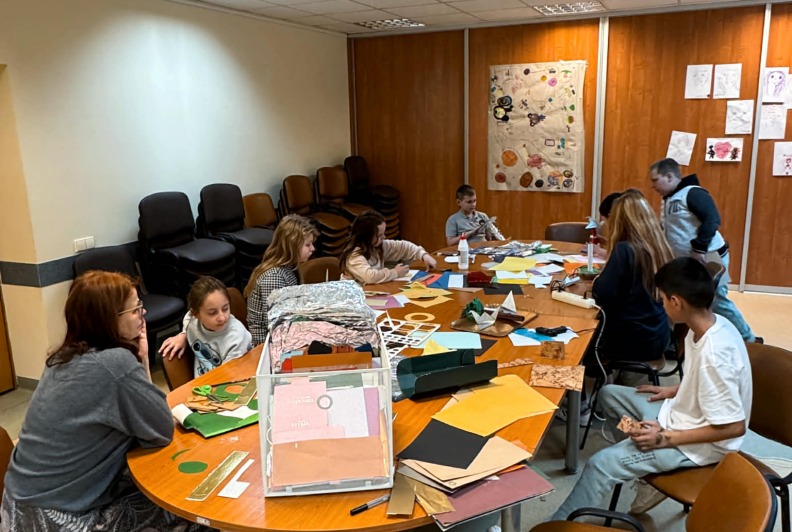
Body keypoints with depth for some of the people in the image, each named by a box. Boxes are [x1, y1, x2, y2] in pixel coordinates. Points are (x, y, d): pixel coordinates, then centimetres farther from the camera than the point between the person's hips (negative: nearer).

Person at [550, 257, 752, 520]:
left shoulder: (714, 355, -33)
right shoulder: (714, 323, -7)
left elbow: (734, 427, -27)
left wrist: (666, 438, -23)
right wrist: (674, 391, 5)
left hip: (700, 444, -9)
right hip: (683, 412, 9)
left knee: (601, 464, -16)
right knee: (610, 394, 15)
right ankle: (648, 466, 17)